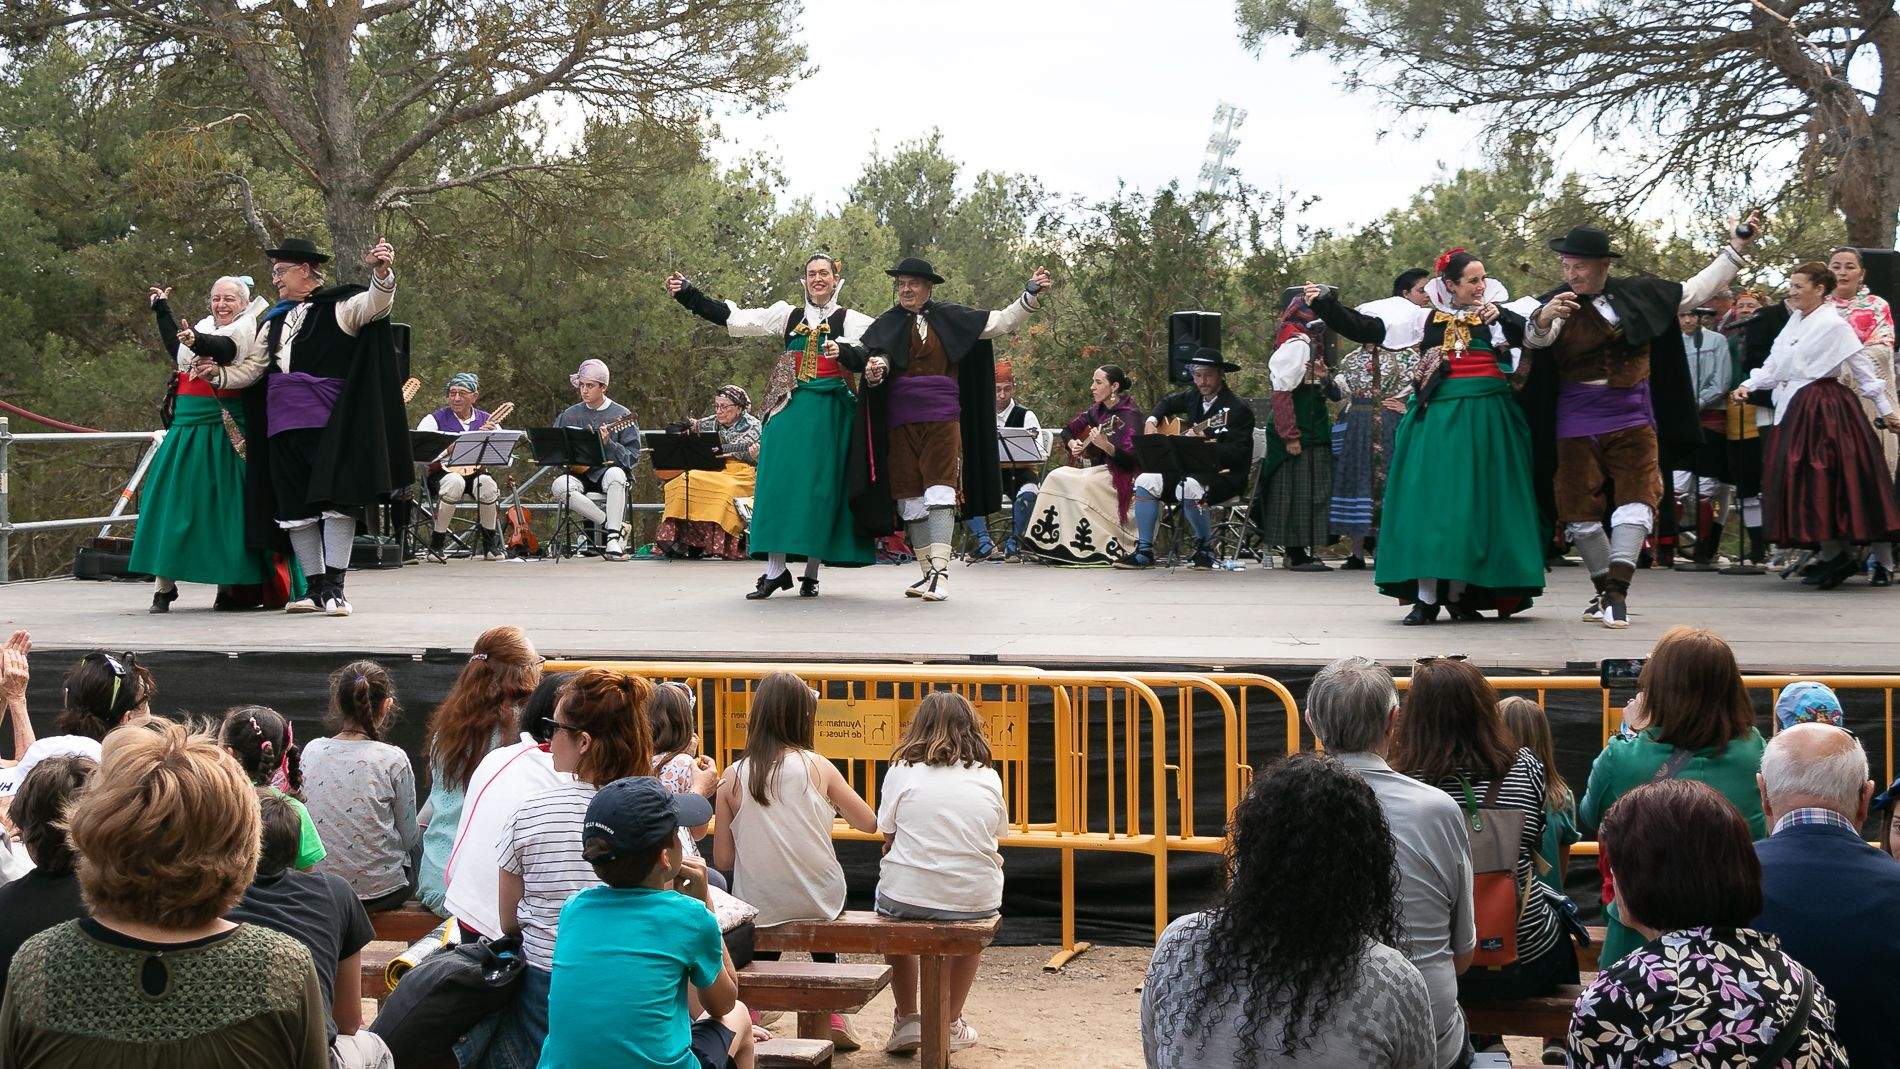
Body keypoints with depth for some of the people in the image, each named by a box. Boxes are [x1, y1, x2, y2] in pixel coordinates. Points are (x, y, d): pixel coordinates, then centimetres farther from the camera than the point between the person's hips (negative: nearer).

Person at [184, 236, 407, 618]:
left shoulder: (339, 307, 2)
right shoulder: (273, 322, 21)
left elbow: (376, 302, -16)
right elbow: (251, 367, 25)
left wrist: (382, 271, -36)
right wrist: (218, 374, 7)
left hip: (329, 425, -6)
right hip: (283, 426, 6)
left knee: (335, 501, -10)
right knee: (295, 509, 6)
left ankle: (335, 587, -7)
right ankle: (316, 589, 13)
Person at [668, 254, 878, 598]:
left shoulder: (849, 320, 5)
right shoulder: (788, 316, 14)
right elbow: (733, 319, 10)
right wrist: (687, 294, 5)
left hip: (830, 412, -2)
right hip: (789, 410, 2)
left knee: (820, 487, -1)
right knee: (779, 483, -4)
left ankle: (811, 573, 6)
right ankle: (775, 570, 0)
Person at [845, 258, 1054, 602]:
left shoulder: (950, 318, 8)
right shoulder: (886, 325, 9)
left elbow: (1001, 322, 10)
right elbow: (874, 356, -7)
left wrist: (1030, 296, -2)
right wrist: (873, 366, -30)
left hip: (942, 418, -2)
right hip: (901, 421, 2)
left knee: (940, 492, -13)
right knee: (911, 497, 4)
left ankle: (939, 573, -19)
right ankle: (928, 572, 13)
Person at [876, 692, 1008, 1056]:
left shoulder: (901, 772, -1)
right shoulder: (988, 778, 4)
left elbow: (889, 840, 6)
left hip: (907, 899, -1)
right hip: (974, 899, 1)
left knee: (888, 901, 34)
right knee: (974, 918, 37)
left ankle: (907, 1020, 32)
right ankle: (950, 1024, 36)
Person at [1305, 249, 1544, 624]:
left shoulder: (1498, 314, 10)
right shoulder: (1424, 318, 8)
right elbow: (1364, 327, 4)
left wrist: (1501, 316, -15)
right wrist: (1326, 305, -4)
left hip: (1487, 420, 1)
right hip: (1438, 417, -1)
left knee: (1474, 506, 3)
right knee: (1431, 501, -5)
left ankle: (1460, 595, 12)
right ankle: (1426, 597, -3)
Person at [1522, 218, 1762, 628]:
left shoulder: (1637, 294, 6)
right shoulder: (1558, 303, -4)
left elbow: (1697, 290, 17)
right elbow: (1535, 339, -24)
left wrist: (1737, 248, 15)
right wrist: (1542, 320, -48)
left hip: (1632, 417, 1)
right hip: (1577, 421, -1)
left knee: (1637, 497, -12)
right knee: (1580, 509, 1)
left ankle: (1617, 593, -16)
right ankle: (1604, 590, 19)